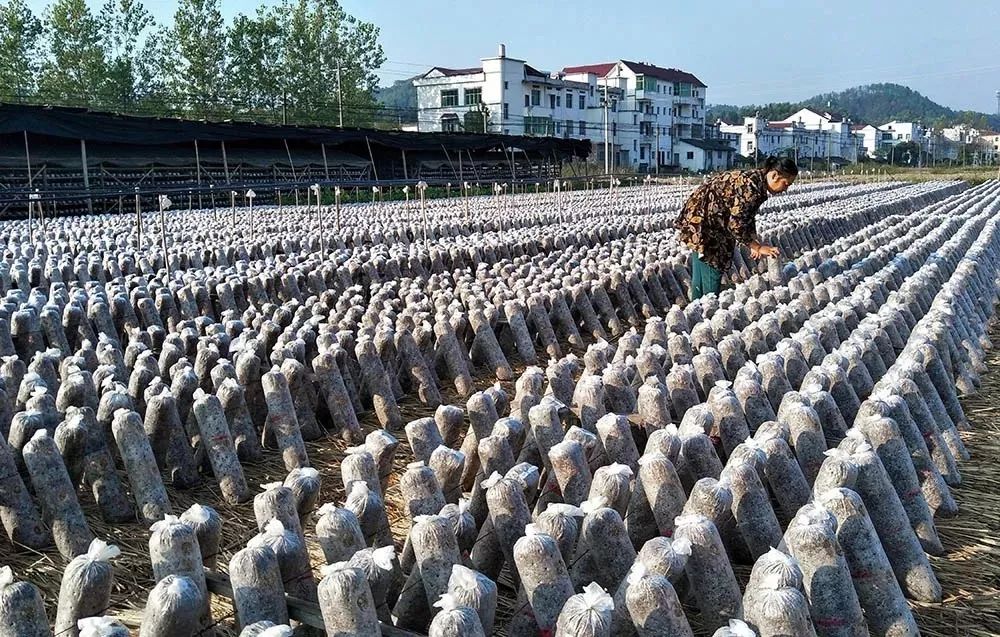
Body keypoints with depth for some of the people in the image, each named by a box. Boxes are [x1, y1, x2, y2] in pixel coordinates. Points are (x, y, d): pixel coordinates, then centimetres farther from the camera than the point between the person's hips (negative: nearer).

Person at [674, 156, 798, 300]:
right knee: (712, 266, -7)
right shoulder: (751, 186, -27)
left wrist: (754, 244, 4)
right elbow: (736, 223, -26)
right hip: (701, 220, -10)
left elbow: (747, 216, 12)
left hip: (713, 221, 10)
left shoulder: (757, 181, 3)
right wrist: (758, 247, -17)